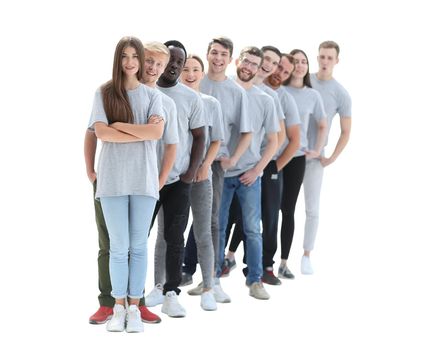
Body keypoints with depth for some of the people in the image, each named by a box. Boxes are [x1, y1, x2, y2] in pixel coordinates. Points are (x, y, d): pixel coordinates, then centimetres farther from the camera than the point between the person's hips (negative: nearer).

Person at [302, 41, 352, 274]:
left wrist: (332, 158, -3)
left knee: (312, 208, 3)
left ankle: (306, 256, 14)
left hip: (315, 156, 0)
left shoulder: (341, 94, -2)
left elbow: (345, 132, 5)